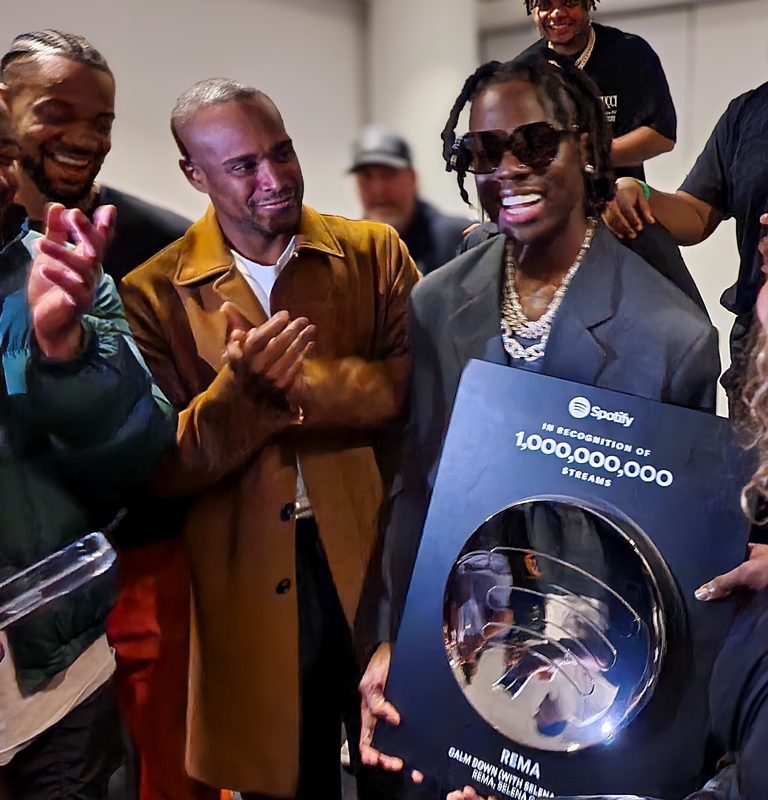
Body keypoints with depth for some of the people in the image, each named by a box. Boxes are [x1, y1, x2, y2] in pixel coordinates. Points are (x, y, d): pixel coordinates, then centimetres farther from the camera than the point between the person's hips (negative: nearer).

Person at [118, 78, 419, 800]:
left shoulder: (374, 253, 1)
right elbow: (160, 470, -8)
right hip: (252, 586, 0)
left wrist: (296, 383, -22)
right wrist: (239, 390, -25)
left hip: (377, 559, 1)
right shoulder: (153, 293, -3)